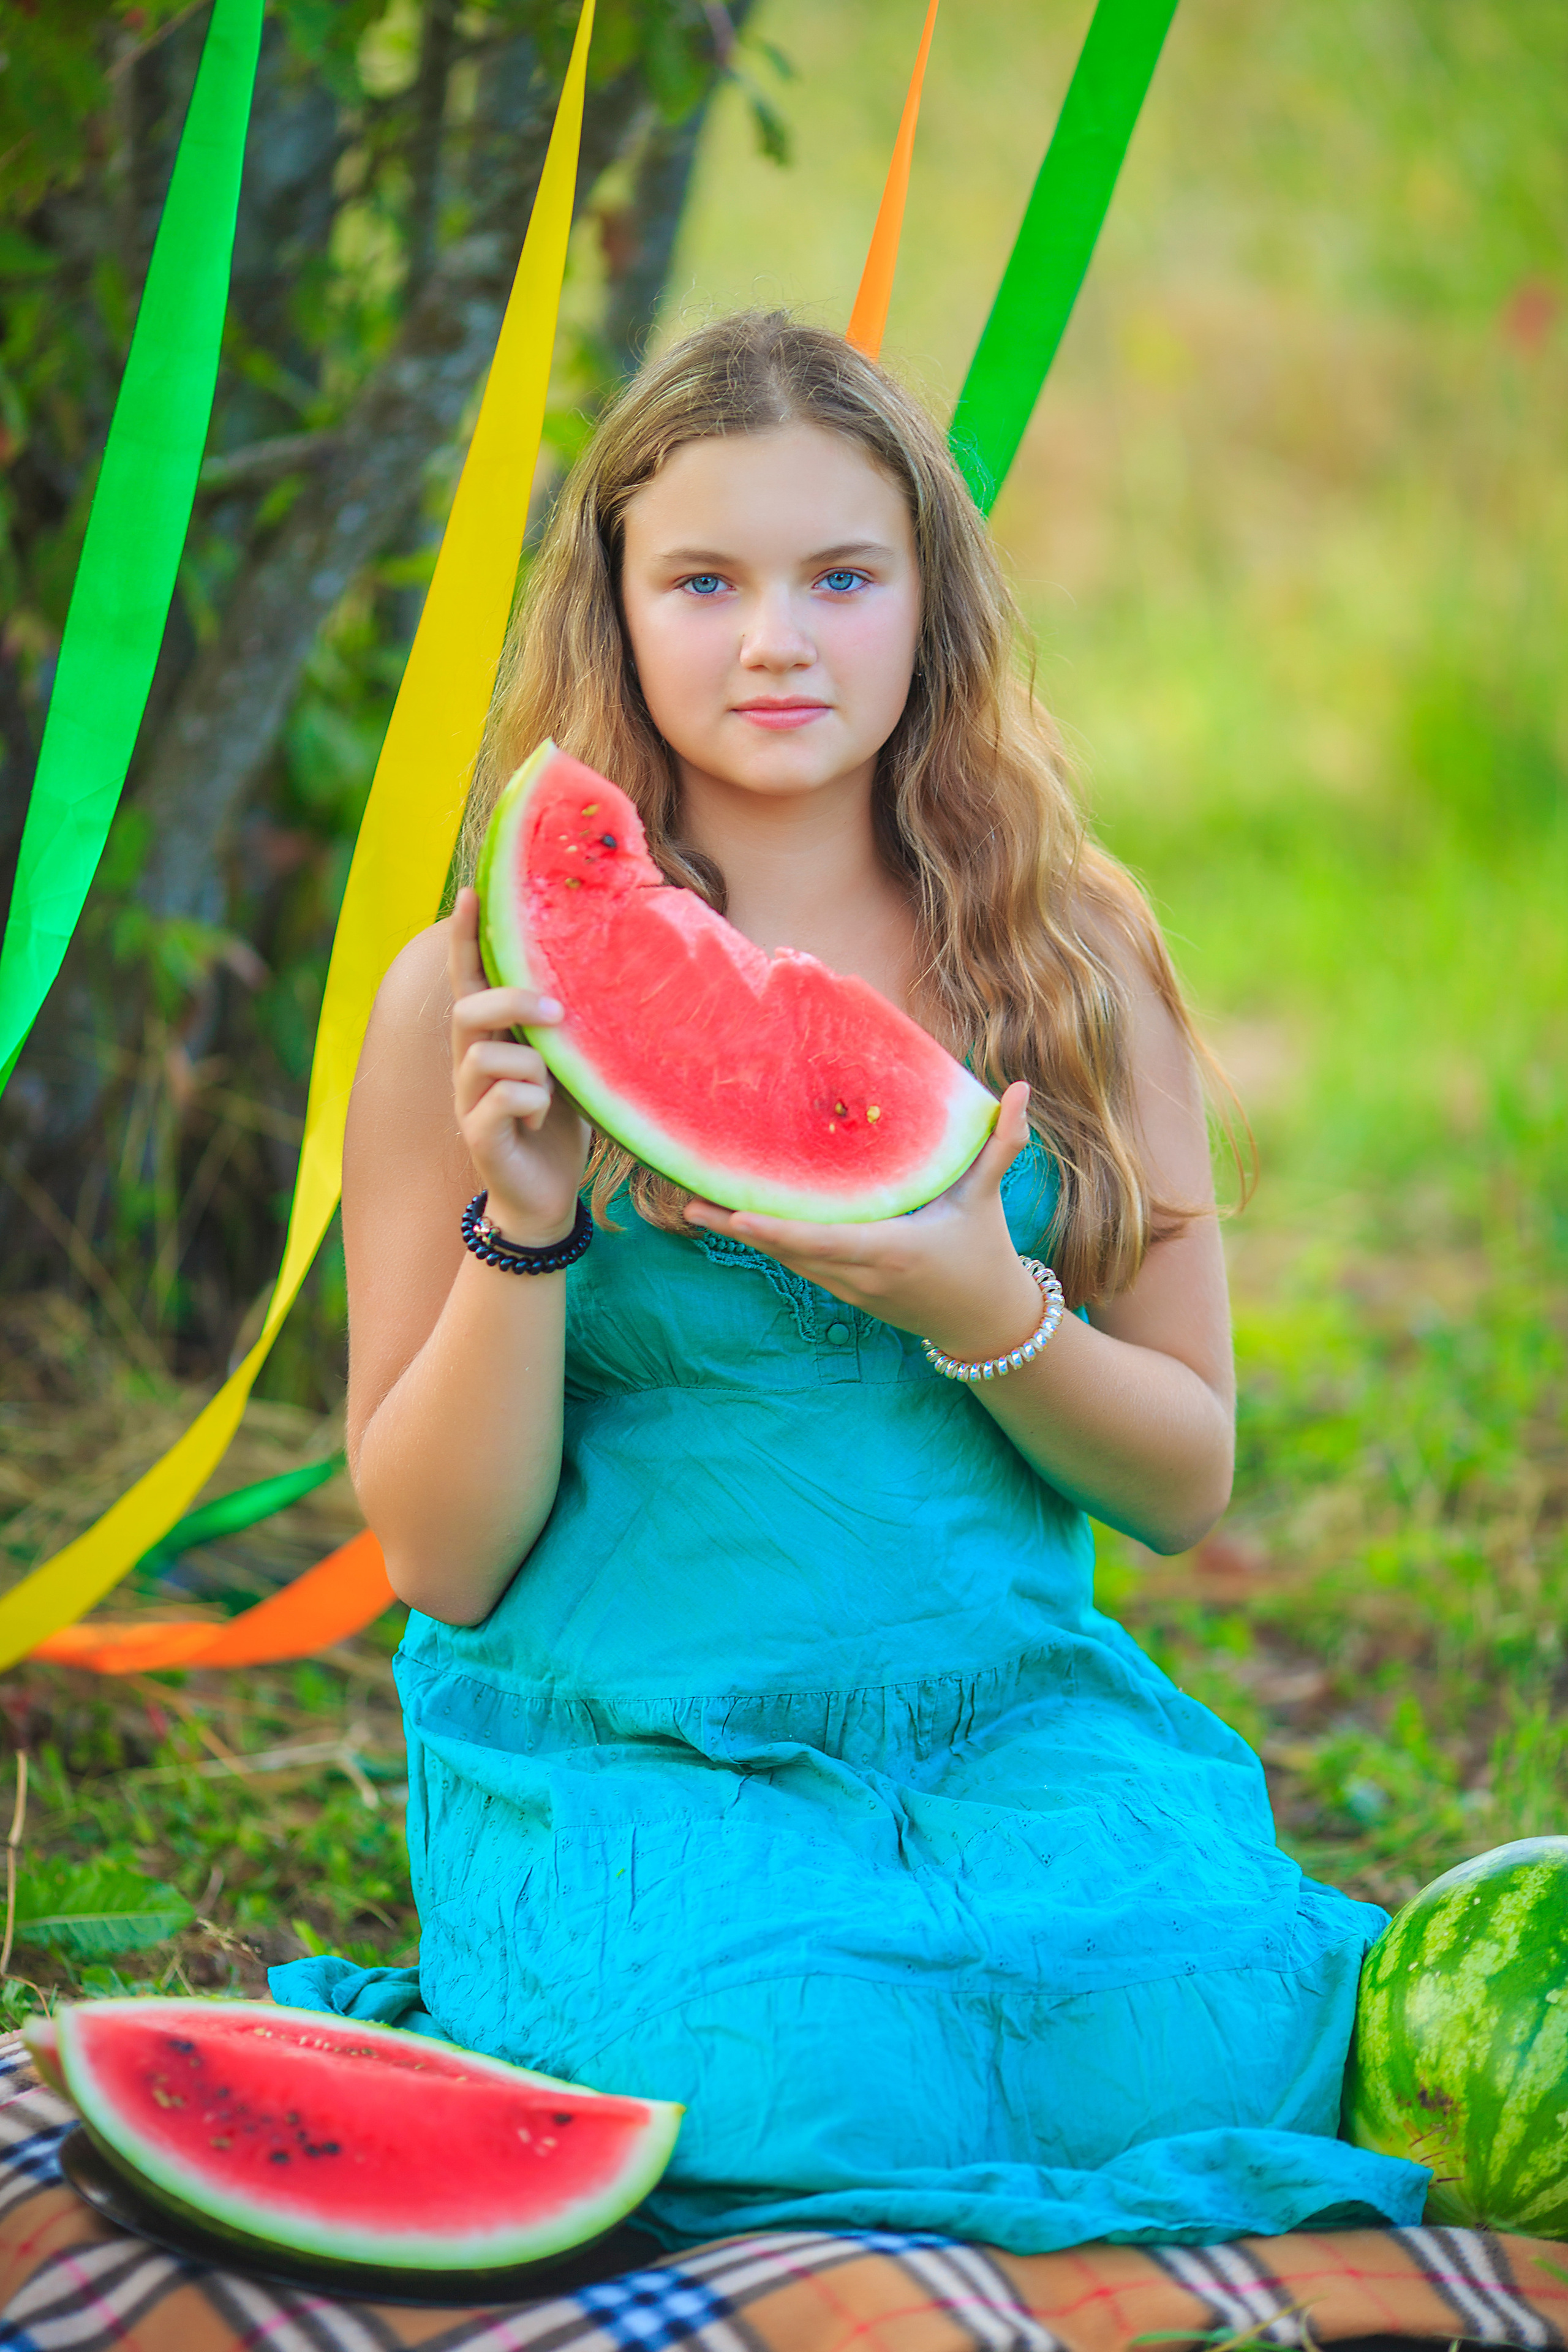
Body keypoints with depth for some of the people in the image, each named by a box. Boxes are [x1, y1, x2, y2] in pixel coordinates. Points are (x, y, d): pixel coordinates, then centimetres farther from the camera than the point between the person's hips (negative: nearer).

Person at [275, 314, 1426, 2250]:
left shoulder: (1075, 972, 6)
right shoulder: (474, 1000, -1)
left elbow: (1187, 1480, 8)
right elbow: (444, 1559, -1)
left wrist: (987, 1320, -13)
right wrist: (521, 1227, -18)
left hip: (1013, 1720, 2)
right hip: (619, 1757, -2)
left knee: (1205, 2026, -28)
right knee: (808, 2083, -32)